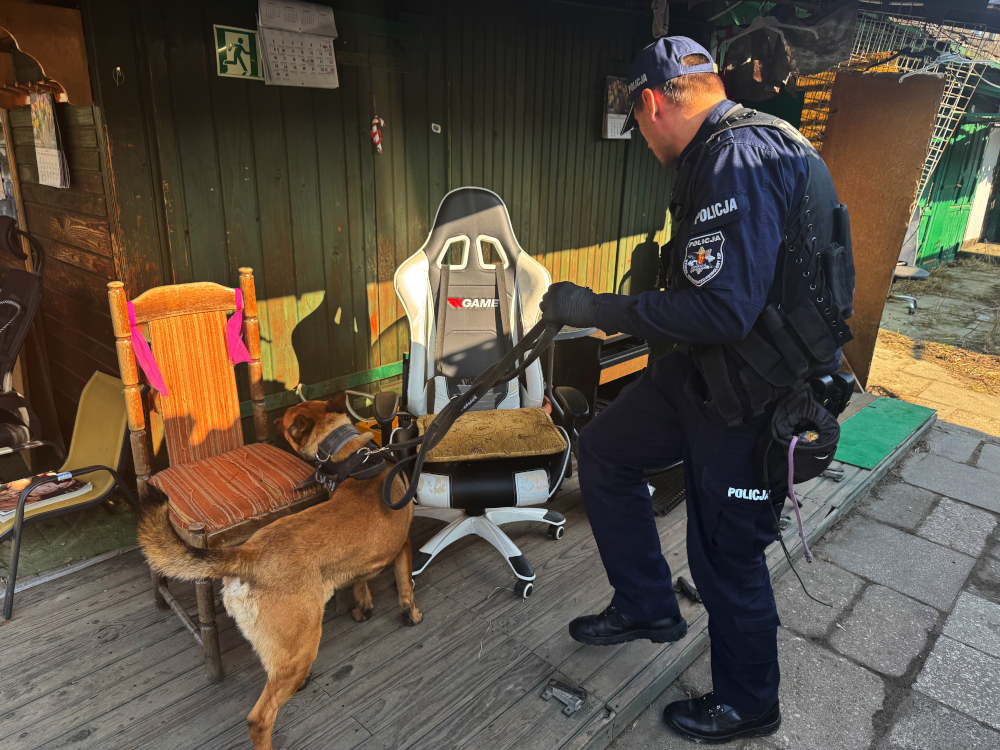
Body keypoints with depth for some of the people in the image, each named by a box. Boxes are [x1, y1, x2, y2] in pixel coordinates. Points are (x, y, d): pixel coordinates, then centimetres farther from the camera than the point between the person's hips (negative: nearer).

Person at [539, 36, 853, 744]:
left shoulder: (738, 159, -23)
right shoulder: (734, 148, 10)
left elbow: (721, 310, -30)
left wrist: (597, 308, -21)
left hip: (756, 399, -10)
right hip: (707, 369, 10)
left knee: (729, 557, 7)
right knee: (604, 449, 13)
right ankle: (647, 606, 30)